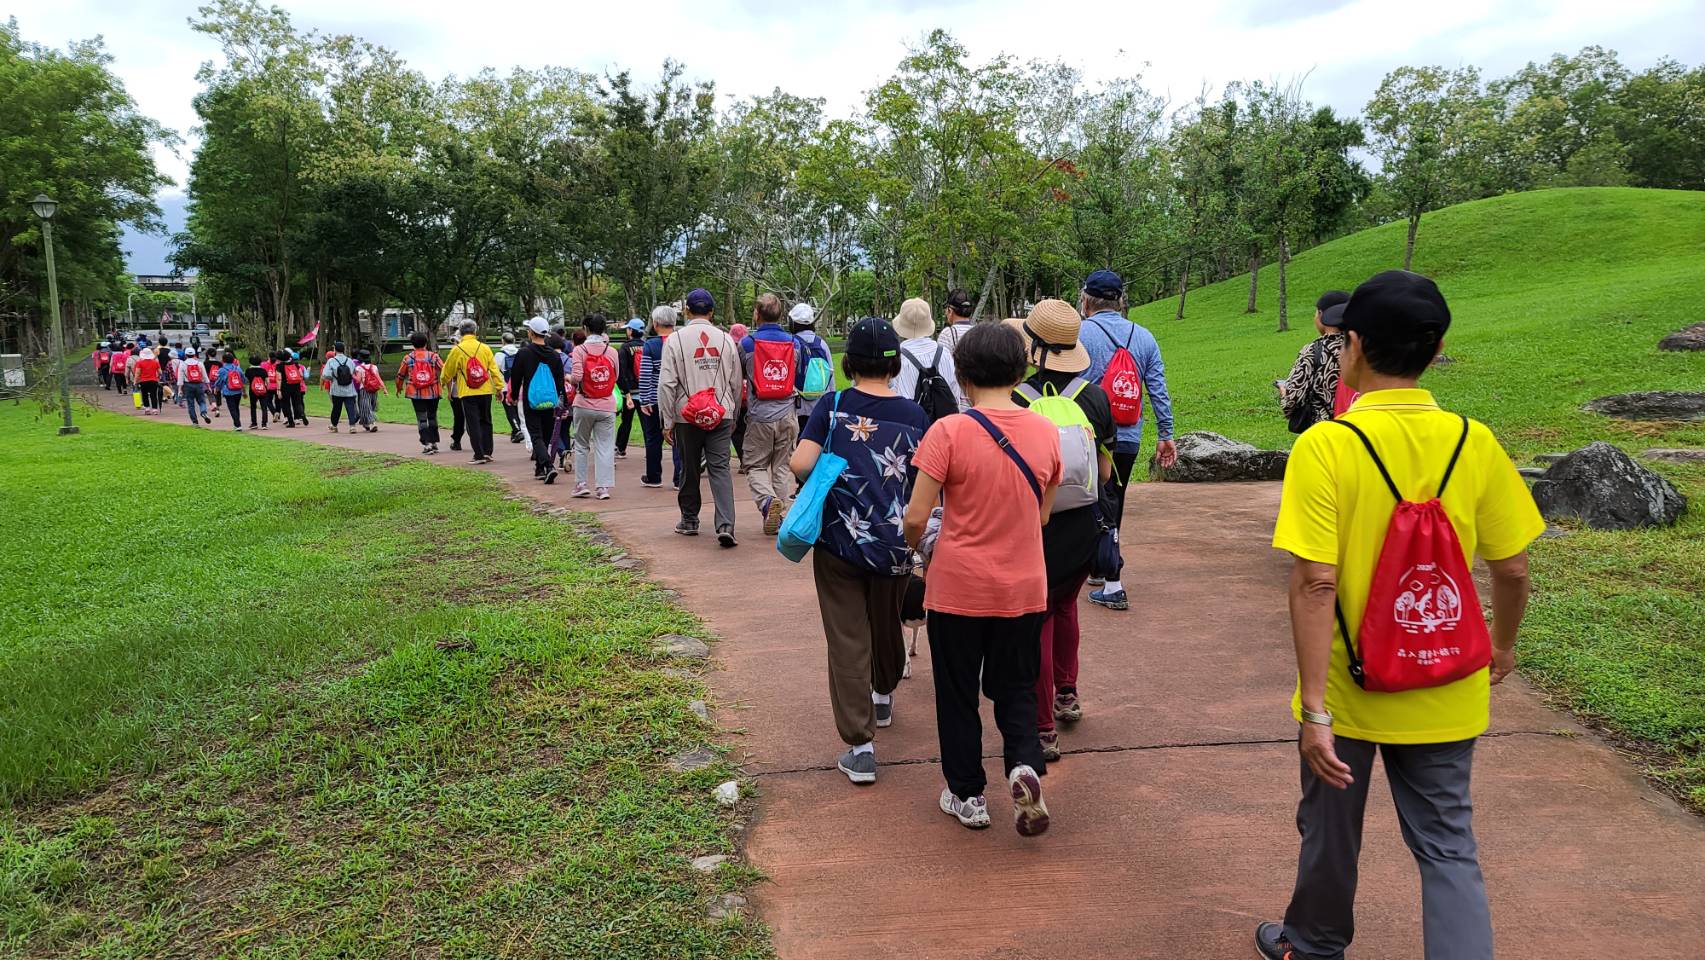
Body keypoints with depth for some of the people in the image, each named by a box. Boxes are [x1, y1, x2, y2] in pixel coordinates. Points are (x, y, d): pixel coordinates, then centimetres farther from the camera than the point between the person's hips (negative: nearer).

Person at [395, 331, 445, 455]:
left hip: (416, 394, -1)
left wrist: (399, 388, 28)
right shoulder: (433, 356, -2)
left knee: (421, 418, 3)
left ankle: (427, 444, -6)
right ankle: (434, 442, 19)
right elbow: (444, 371, -6)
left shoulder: (408, 358, 0)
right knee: (432, 417, 15)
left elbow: (400, 375, 11)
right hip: (433, 392, 1)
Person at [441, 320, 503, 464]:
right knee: (485, 422, 14)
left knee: (473, 425, 1)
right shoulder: (485, 348, 1)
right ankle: (487, 452, 13)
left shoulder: (457, 350, -3)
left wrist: (444, 382, 28)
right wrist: (499, 387, 5)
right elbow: (494, 369, 0)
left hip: (467, 393, -2)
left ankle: (479, 455, -2)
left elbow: (448, 371, 8)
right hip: (486, 392, 2)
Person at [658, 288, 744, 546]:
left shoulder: (675, 340, -4)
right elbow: (736, 383, 9)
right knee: (720, 468, -2)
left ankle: (689, 521, 26)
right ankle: (726, 525, -15)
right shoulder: (726, 340, 3)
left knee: (689, 469, 13)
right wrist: (734, 416, 21)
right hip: (721, 415, 1)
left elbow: (667, 384, -7)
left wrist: (668, 421, 0)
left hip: (687, 416, -1)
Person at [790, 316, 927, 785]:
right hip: (895, 545, 2)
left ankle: (860, 746, -1)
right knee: (887, 625, 25)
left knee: (848, 641, 2)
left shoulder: (833, 407, -7)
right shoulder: (914, 414, -3)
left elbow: (800, 465, -17)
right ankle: (883, 697, 51)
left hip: (839, 541, -2)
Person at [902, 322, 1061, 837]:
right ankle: (1025, 763, -4)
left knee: (958, 692, 14)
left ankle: (968, 796, 24)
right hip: (1024, 587, 3)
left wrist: (917, 546, 7)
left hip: (958, 587, -3)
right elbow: (1042, 515, 7)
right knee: (1016, 687, 19)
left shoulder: (949, 431, -15)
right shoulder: (1046, 432, -2)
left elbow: (915, 518, -14)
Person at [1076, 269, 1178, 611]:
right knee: (1112, 506, 20)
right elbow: (1159, 391, 7)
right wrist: (1166, 435, 11)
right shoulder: (1144, 338, 7)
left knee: (1101, 508, -1)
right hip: (1129, 440, 5)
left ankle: (1113, 587, -5)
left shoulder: (1078, 335, -7)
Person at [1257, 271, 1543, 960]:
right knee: (1448, 845, 16)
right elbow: (1512, 570, 1)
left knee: (1331, 830, 20)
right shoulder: (1473, 443, -7)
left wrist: (1313, 708, -18)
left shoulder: (1324, 446, -19)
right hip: (1444, 696, 3)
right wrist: (1502, 645, 20)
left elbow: (1315, 584, -23)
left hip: (1350, 689, -2)